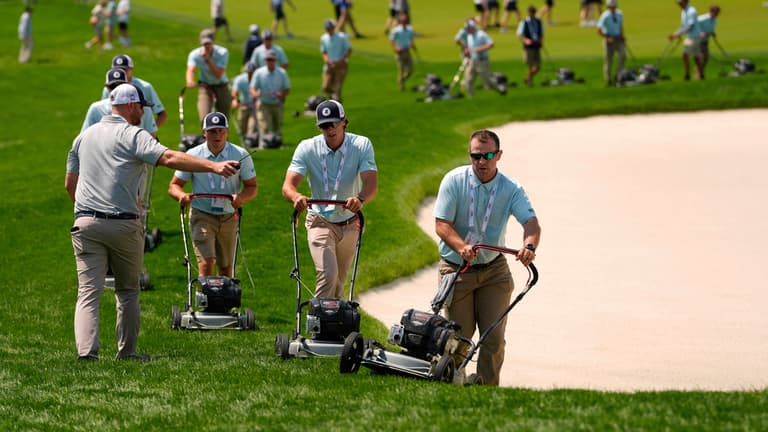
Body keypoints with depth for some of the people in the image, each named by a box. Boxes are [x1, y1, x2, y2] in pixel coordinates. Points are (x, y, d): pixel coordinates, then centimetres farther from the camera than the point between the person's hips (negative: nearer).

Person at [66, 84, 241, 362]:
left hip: (86, 223, 4)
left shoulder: (84, 137, 16)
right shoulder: (132, 135, -4)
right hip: (124, 225, -4)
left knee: (88, 292, -3)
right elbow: (169, 158, -20)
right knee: (128, 290, 13)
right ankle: (126, 350, 15)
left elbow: (70, 184, 21)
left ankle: (86, 350, -18)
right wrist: (213, 166, -27)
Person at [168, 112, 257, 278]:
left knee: (226, 267, 12)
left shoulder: (241, 156, -4)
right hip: (202, 215, -2)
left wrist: (242, 197, -22)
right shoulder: (193, 155, -5)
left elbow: (252, 186, 1)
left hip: (229, 217, 2)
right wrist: (181, 195, -23)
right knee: (206, 263, -17)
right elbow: (174, 185, 1)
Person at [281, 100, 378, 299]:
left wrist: (360, 199, -49)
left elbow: (371, 183, -25)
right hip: (320, 221, -2)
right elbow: (288, 185, -23)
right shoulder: (307, 148, -13)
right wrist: (296, 196, -48)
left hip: (349, 223, 2)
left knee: (339, 282, 13)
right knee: (328, 275, -23)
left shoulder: (362, 145, -12)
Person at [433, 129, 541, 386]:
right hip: (456, 268, -2)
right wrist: (461, 247, -34)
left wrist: (529, 246, -43)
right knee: (459, 337, 1)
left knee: (494, 337, -4)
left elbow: (530, 221, -20)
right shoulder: (454, 181, -10)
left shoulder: (511, 189, -6)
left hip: (494, 269, 2)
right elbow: (442, 224, -15)